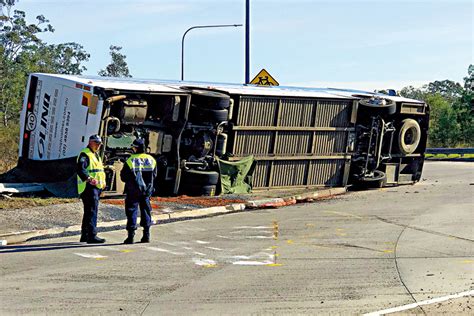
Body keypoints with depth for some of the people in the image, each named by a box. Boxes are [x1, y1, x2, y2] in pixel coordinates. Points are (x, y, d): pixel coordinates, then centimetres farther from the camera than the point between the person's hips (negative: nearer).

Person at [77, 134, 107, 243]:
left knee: (89, 212, 14)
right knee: (92, 211, -14)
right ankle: (92, 235, -17)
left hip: (96, 187, 10)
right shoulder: (84, 154, -9)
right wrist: (89, 178, -36)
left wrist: (103, 181, 15)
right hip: (88, 187, -10)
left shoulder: (96, 155, 23)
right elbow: (80, 169, -22)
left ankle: (84, 235, 22)